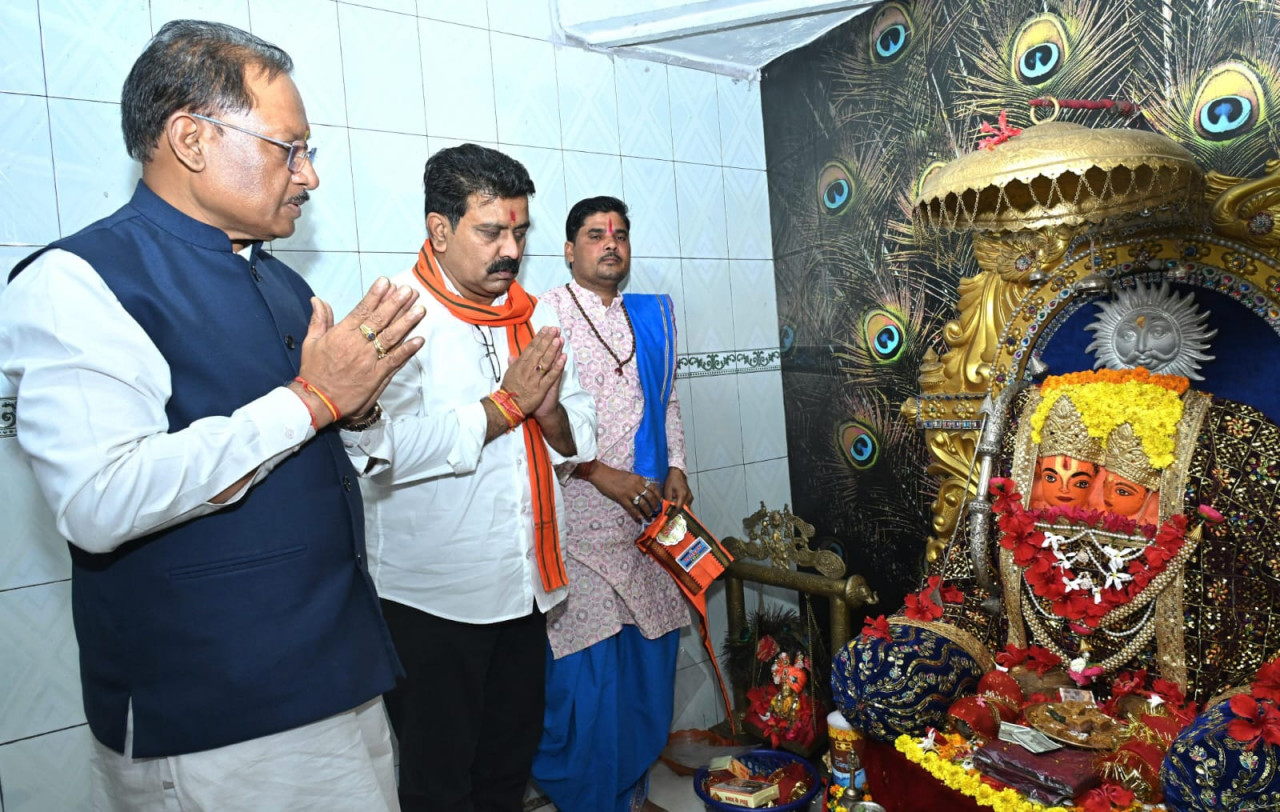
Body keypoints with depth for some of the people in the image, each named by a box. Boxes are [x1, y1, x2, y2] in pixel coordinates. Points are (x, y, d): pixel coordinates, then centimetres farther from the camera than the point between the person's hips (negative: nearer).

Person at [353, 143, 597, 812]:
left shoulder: (534, 316, 9)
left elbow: (579, 437, 8)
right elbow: (392, 444, -27)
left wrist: (549, 411, -15)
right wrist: (508, 403, -18)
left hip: (525, 587, 6)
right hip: (433, 598, -6)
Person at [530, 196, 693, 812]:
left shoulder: (651, 316, 15)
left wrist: (676, 469, 7)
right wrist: (604, 474, -15)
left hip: (649, 516, 6)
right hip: (578, 519, -5)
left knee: (648, 660, 12)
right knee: (585, 672, -2)